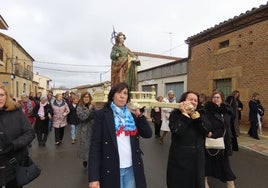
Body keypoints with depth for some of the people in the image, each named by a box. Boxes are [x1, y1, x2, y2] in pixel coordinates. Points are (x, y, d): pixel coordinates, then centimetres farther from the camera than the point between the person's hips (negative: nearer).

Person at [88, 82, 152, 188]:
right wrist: (93, 177, -15)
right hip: (110, 169, -3)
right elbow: (95, 145, -11)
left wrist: (139, 115, -11)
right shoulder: (102, 114, -8)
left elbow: (148, 134, 0)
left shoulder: (131, 113, 4)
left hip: (132, 168, 4)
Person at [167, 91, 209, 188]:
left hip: (197, 158, 5)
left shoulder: (200, 115, 6)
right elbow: (178, 132, -25)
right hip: (180, 158, -4)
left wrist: (194, 114, -18)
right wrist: (185, 114, -19)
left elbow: (206, 131, -10)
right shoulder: (175, 115, -8)